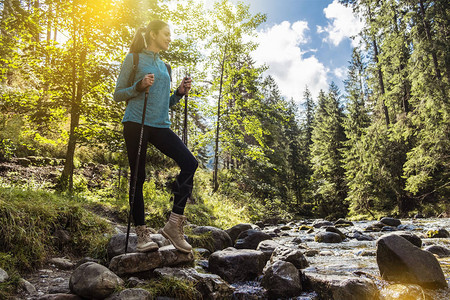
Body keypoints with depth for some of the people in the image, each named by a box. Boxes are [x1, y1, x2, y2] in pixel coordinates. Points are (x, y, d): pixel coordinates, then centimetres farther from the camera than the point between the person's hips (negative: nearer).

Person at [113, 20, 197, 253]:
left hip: (160, 126, 5)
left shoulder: (164, 67, 23)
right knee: (138, 177, -2)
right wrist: (139, 86, -13)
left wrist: (180, 92, 7)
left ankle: (174, 223, -10)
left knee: (189, 163, -15)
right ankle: (141, 232, 8)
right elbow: (118, 95, 3)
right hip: (136, 123, -5)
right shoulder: (134, 59, 6)